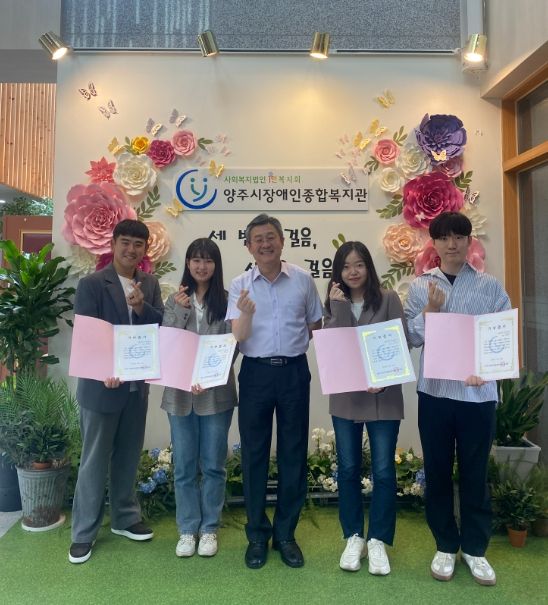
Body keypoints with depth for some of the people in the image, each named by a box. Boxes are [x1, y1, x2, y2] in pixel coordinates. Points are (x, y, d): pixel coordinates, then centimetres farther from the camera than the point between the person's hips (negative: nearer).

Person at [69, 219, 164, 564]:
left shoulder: (150, 284, 6)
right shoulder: (92, 284, -8)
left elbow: (163, 326, 0)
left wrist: (141, 307, -18)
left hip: (137, 383, 5)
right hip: (101, 385, -4)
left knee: (128, 456, 17)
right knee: (95, 460, 7)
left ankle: (125, 518, 34)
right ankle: (84, 532, 23)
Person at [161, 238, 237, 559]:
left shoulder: (227, 301, -2)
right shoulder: (175, 301, 6)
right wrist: (180, 311, -13)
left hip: (217, 394, -2)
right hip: (180, 393, 2)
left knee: (213, 465, 10)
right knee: (184, 466, 12)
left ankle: (209, 529, 28)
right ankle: (187, 529, 29)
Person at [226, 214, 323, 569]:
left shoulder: (303, 280, 2)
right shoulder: (240, 285, 0)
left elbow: (316, 327, 12)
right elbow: (238, 337, -9)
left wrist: (302, 350, 0)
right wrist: (246, 313, -27)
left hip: (295, 371, 1)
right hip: (256, 372, 0)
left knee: (293, 453, 9)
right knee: (254, 454, 8)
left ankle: (285, 533, 27)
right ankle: (257, 534, 26)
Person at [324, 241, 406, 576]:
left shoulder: (389, 299, -2)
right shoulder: (335, 303, 6)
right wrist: (340, 307, -14)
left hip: (383, 397, -2)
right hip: (345, 398, 3)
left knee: (383, 471, 3)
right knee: (348, 469, 11)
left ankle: (378, 540, 21)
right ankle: (354, 537, 27)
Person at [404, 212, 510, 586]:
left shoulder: (491, 287, 3)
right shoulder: (420, 286, 3)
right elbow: (410, 338, 0)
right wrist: (429, 312, -15)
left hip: (478, 393, 0)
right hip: (434, 391, 1)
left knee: (475, 473, 12)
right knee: (437, 471, 11)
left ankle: (475, 548, 30)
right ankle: (446, 545, 29)